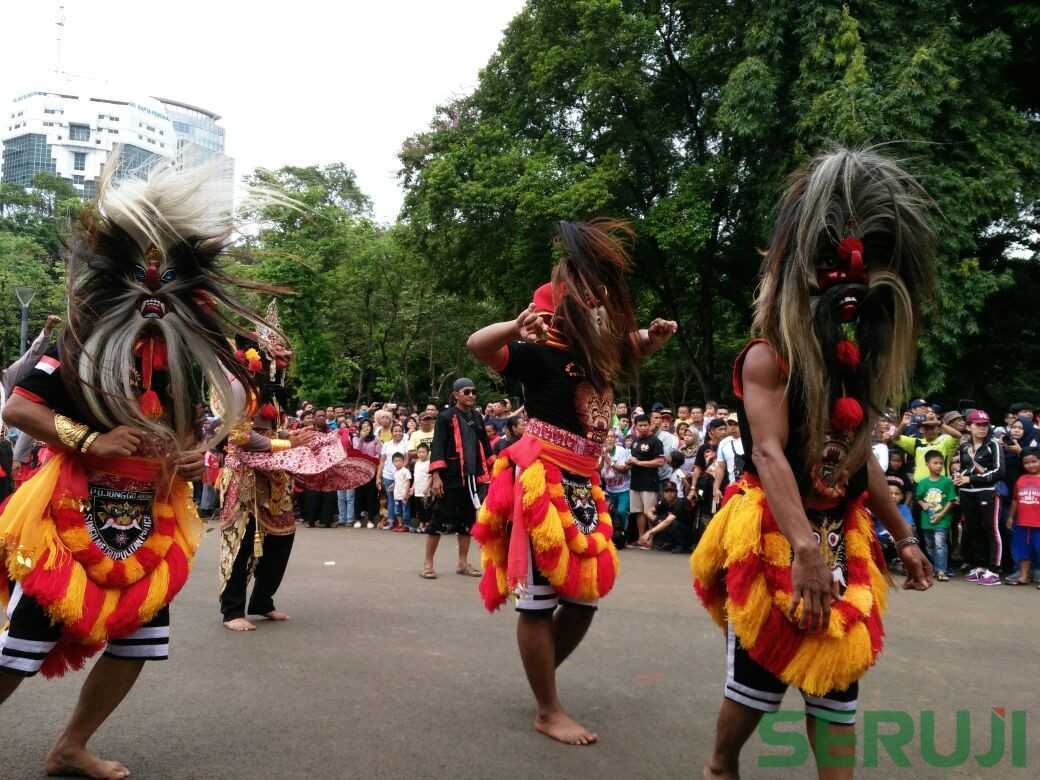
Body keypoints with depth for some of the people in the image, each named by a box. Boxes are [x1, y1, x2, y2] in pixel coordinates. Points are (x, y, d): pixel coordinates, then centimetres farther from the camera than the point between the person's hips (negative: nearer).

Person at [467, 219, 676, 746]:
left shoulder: (599, 357, 12)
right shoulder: (541, 352, -11)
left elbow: (630, 351, 32)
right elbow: (476, 346, -23)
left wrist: (654, 336, 11)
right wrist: (517, 326, -43)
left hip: (583, 484, 9)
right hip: (542, 481, -8)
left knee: (586, 592, 14)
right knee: (539, 596, -1)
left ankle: (541, 677, 34)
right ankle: (548, 712, 10)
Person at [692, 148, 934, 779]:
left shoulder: (857, 362, 11)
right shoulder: (768, 357, -12)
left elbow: (861, 457, 17)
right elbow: (768, 454, -24)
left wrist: (902, 535, 19)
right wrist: (804, 547, -34)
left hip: (843, 538, 7)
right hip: (773, 535, -6)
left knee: (837, 678, 7)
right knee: (762, 674, 1)